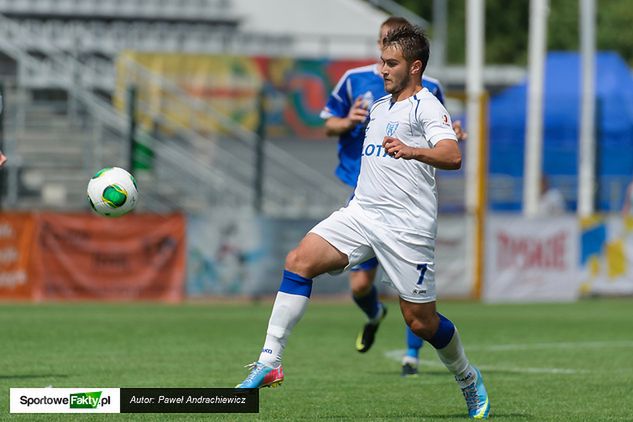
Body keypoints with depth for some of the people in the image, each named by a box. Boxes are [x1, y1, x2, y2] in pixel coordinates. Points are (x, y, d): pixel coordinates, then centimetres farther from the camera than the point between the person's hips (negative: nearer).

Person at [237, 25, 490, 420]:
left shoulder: (426, 106, -6)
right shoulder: (379, 106, 19)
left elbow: (453, 156, -25)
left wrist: (411, 150, -41)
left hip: (407, 225, -7)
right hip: (362, 211, 7)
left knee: (420, 321, -1)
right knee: (300, 260, -16)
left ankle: (469, 379, 27)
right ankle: (269, 363, -19)